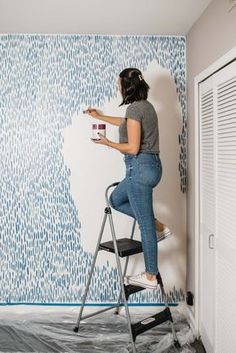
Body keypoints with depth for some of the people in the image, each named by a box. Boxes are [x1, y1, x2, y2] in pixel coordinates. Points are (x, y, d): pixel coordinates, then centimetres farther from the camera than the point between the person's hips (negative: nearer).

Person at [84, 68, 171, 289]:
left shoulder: (134, 108, -14)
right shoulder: (145, 105, 15)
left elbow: (132, 148, -18)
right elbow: (126, 123, 35)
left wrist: (107, 143, -1)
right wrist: (99, 117, 45)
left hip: (140, 168, -10)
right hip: (151, 165, 10)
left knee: (145, 225, -2)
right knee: (116, 199, 25)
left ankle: (150, 277, 10)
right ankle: (157, 226, 19)